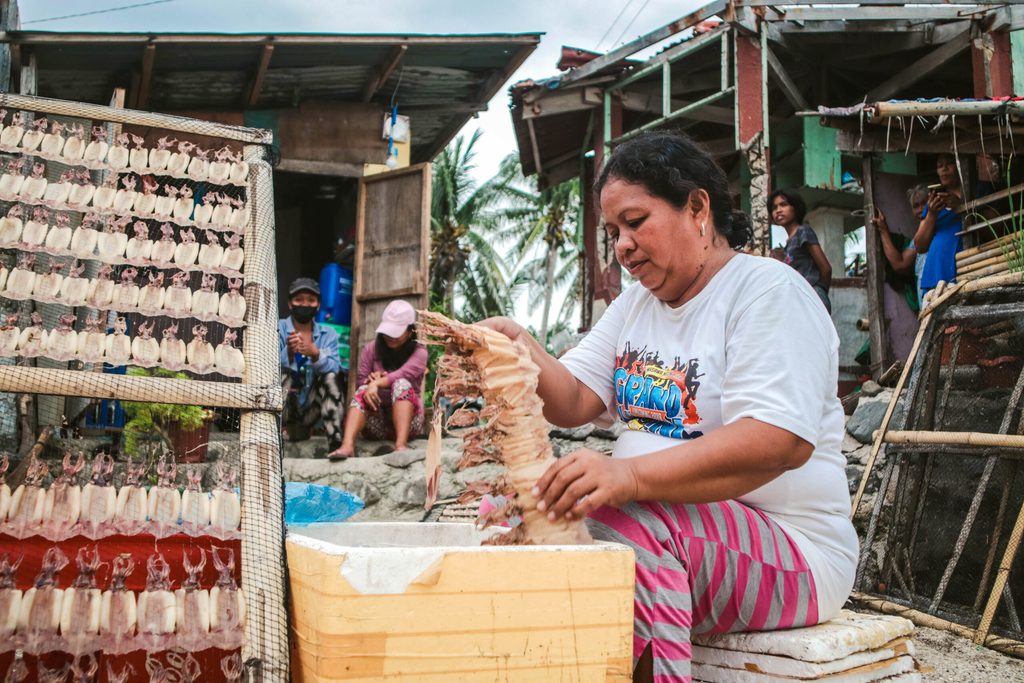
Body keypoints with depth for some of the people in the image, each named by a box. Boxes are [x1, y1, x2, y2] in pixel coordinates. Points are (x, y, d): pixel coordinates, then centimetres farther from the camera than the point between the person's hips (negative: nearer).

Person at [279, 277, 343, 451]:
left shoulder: (328, 335, 7)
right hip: (283, 405, -2)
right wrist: (289, 352, -36)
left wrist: (315, 354, -32)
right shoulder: (278, 329, 0)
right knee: (283, 373, -27)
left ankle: (335, 442, -27)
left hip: (309, 407, 2)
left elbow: (334, 369, -13)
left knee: (330, 377, -21)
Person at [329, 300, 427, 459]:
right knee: (363, 390, -25)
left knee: (401, 384, -28)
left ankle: (401, 445, -47)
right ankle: (347, 446, -48)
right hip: (377, 422, 2)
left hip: (408, 419, -2)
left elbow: (404, 374, -20)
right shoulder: (371, 349, 9)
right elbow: (360, 380, 3)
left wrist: (376, 383, -34)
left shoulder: (418, 352, 0)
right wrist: (370, 381, -20)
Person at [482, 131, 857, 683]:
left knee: (627, 523, -33)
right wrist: (521, 348, -12)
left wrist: (631, 475, -36)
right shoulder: (636, 305, 16)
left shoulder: (768, 291, -10)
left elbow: (781, 442, -25)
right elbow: (573, 403, 8)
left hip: (790, 548, -7)